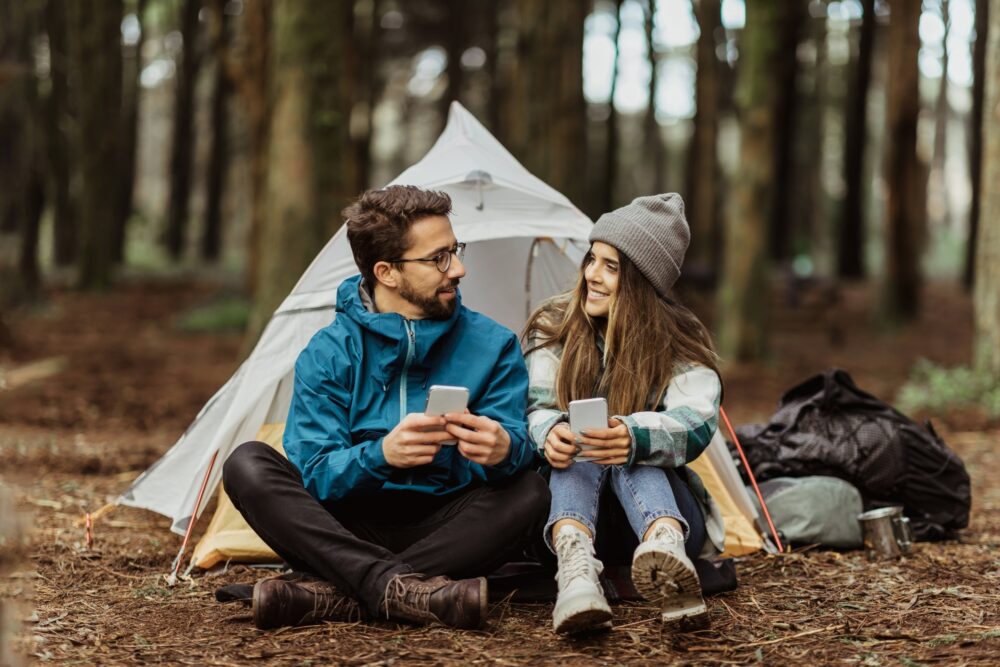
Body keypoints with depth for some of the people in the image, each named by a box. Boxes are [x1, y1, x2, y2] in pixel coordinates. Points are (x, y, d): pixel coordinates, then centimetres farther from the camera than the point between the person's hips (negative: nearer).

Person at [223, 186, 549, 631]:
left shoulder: (492, 346, 0)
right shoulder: (327, 355, -4)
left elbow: (517, 440, -12)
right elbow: (314, 476, -13)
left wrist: (503, 450, -38)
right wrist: (381, 455, -35)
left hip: (444, 532, 1)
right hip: (349, 529, -1)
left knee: (529, 492, -28)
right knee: (248, 465, -23)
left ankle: (333, 593, -35)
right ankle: (404, 589, -42)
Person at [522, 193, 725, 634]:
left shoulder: (680, 342, -6)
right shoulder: (553, 329, 1)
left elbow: (695, 424, -24)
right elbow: (537, 408, -10)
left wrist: (634, 438, -47)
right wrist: (550, 432, -37)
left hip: (662, 501, -1)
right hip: (570, 502, 1)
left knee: (630, 452, -33)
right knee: (578, 450, -31)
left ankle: (666, 550, -67)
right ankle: (575, 565, -62)